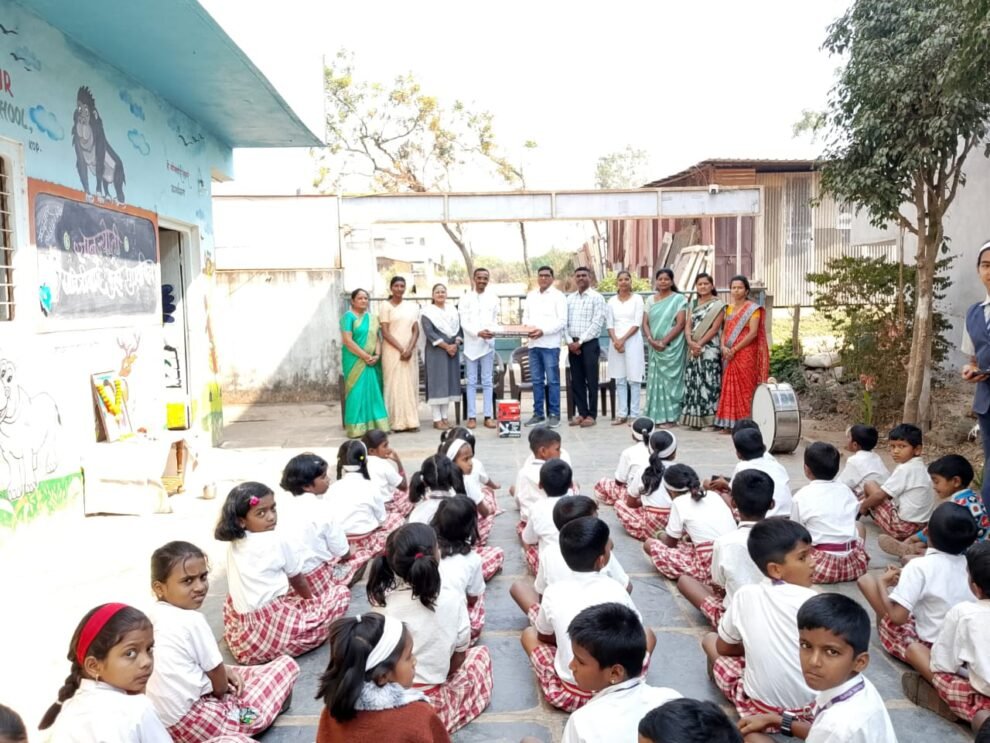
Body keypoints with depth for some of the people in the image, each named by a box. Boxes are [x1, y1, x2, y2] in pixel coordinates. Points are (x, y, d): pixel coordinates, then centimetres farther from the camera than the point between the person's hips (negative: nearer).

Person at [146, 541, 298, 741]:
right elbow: (219, 685, -10)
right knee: (287, 664, -3)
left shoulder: (154, 615, 2)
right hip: (191, 724, -9)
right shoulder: (192, 621, -22)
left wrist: (225, 671, 5)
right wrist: (223, 691, 9)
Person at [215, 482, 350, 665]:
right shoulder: (276, 541, -10)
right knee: (341, 593, 0)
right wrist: (311, 600, 25)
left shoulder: (234, 542, 8)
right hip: (267, 627, -7)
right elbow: (298, 581, 5)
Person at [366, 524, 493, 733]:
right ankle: (439, 720, 8)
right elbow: (459, 657, -2)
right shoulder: (451, 601, -15)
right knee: (480, 653, 21)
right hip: (432, 706, -3)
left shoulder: (381, 600, -7)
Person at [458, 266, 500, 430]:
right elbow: (464, 322, -4)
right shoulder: (465, 299, 3)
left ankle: (489, 416, 6)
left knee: (487, 381, 4)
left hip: (488, 344, 1)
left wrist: (493, 331, -13)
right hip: (471, 344, -1)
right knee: (471, 382, 2)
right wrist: (478, 333, -19)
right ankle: (472, 416, 5)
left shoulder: (493, 298, 9)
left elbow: (495, 320, 10)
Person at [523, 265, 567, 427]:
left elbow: (562, 321, -8)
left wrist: (543, 330, -17)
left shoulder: (558, 296, 0)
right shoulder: (531, 296, 17)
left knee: (552, 380, -3)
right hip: (533, 343, 5)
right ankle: (538, 413, 14)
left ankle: (554, 414, 2)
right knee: (536, 380, 8)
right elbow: (525, 316, 18)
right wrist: (527, 327, -5)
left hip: (550, 344, -5)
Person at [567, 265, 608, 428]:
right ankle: (582, 412, 15)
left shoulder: (597, 298, -3)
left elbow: (597, 323, -11)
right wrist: (569, 341, -5)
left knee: (591, 381, -2)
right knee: (576, 381, 7)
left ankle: (592, 415, 5)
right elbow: (564, 322, 9)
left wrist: (580, 341, -14)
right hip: (573, 344, 5)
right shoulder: (570, 298, 13)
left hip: (589, 343, -5)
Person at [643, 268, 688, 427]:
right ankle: (655, 415, 9)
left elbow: (681, 324, -9)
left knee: (670, 379, -3)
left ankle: (670, 417, 1)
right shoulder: (651, 300, 12)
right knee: (655, 379, 4)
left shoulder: (678, 299, -2)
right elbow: (645, 323, 7)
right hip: (654, 347, 4)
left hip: (672, 346, -4)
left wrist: (664, 342, -16)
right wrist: (651, 339, -11)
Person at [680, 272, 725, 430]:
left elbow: (714, 328, -9)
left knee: (708, 382, -8)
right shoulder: (693, 304, 16)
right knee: (692, 382, 4)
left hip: (710, 349, -6)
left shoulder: (718, 304, -1)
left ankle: (709, 420, -4)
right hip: (693, 349, 6)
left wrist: (699, 343, -14)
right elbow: (688, 326, 9)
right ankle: (694, 419, 9)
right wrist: (690, 342, -9)